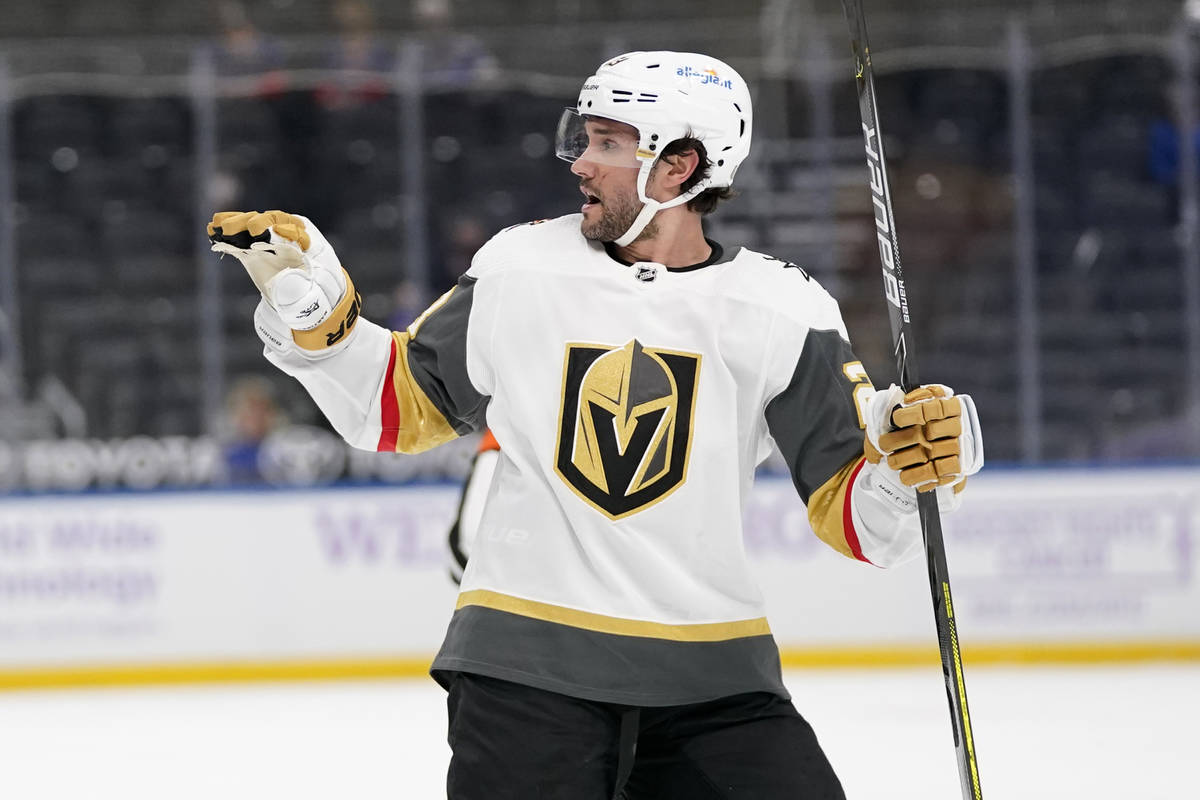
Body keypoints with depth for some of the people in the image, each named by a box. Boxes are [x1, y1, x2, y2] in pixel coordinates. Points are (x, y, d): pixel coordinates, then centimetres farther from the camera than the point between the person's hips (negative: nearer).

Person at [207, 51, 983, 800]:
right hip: (525, 662, 0)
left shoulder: (780, 312, -3)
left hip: (712, 678, 0)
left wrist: (916, 464, -23)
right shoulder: (519, 270, 2)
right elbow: (399, 404, 14)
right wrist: (308, 299, 3)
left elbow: (857, 518, -3)